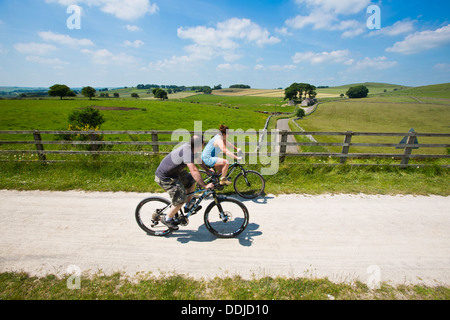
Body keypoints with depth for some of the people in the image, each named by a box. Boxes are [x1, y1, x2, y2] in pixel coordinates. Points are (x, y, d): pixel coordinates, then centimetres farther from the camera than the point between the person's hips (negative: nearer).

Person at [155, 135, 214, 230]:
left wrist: (208, 170, 17)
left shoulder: (189, 147, -2)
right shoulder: (187, 152, -31)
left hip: (173, 171, 10)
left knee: (191, 180, 15)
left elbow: (198, 159, 17)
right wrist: (204, 186, -34)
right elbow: (194, 171, -39)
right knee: (181, 199, -7)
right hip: (164, 177, -10)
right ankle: (167, 219, 15)